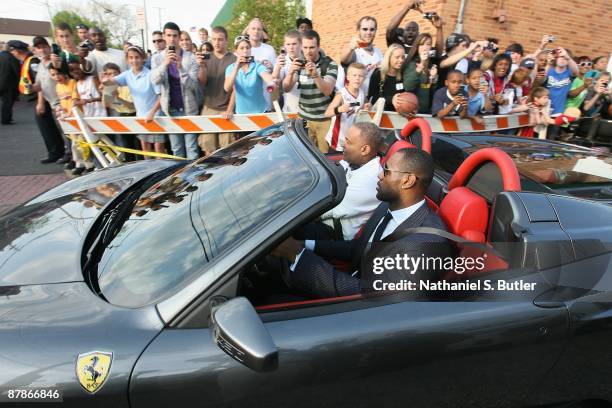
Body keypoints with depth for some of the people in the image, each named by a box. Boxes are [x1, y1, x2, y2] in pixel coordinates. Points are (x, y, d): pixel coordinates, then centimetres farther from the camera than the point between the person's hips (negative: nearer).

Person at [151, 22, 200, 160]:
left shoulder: (190, 58, -3)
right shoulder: (157, 58, 5)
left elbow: (193, 84, -11)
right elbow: (155, 80, -10)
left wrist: (180, 67, -26)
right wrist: (165, 63, -26)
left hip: (188, 108, -2)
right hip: (170, 109, 3)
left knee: (191, 148, -1)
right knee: (176, 149, 11)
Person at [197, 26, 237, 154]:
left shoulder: (233, 59, -1)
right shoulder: (206, 58, 9)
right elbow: (202, 82, 2)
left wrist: (229, 109, -12)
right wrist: (202, 67, -17)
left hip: (226, 110, -3)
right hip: (208, 108, 3)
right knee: (208, 148, 3)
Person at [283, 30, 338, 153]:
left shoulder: (330, 64, -8)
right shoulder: (299, 63, 3)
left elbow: (327, 91, -20)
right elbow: (286, 88, -6)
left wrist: (315, 74, -35)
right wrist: (291, 72, -25)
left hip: (324, 119, -3)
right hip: (303, 117, 3)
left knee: (325, 154, 2)